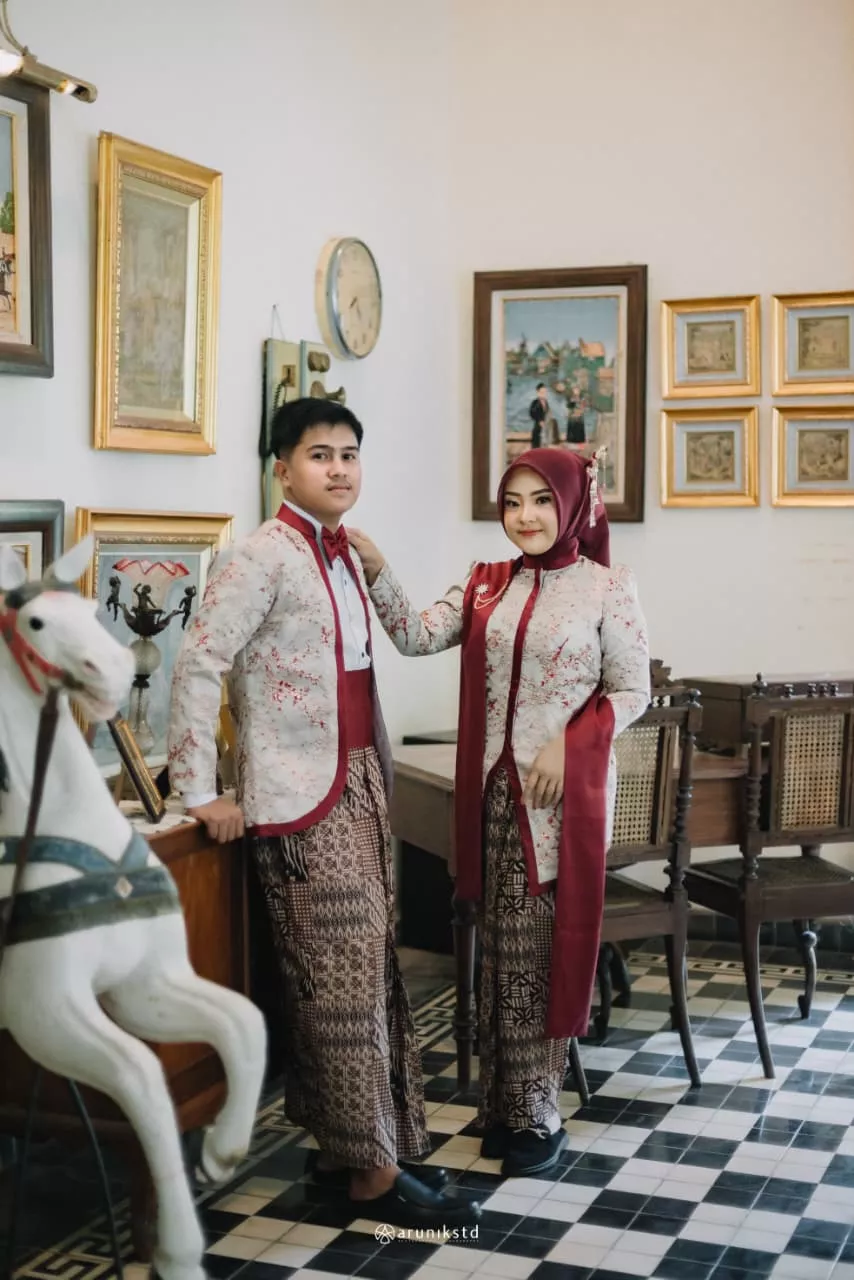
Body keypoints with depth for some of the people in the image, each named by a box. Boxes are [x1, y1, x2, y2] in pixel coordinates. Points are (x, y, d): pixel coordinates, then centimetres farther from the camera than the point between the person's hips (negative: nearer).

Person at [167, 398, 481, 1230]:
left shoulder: (343, 555, 14)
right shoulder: (264, 556, -12)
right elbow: (196, 667, -17)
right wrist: (201, 795, -16)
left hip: (361, 783, 9)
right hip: (304, 796, -8)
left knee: (368, 966, 11)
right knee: (341, 977, -4)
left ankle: (343, 1140, 24)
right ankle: (374, 1170, 6)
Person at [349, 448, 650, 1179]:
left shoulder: (608, 588, -4)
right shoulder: (487, 586, 9)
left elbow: (632, 693, -4)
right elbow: (417, 637, -2)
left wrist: (568, 745, -16)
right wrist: (376, 571, -14)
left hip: (566, 789, -4)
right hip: (494, 787, 4)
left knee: (541, 949, 0)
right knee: (500, 946, 10)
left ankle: (535, 1116, 13)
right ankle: (505, 1106, 21)